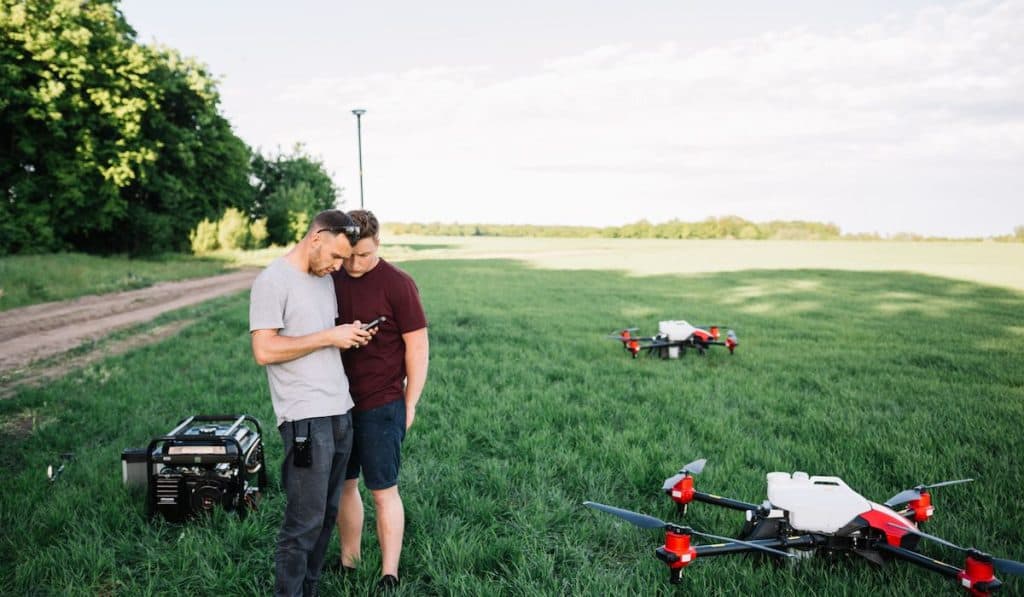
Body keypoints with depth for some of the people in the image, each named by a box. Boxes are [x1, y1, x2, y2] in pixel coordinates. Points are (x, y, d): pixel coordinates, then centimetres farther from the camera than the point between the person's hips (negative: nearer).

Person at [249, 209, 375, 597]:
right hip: (306, 419, -8)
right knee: (305, 521, -3)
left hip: (341, 412, 8)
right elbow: (264, 350, -18)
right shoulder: (273, 281, -10)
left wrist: (350, 336, 3)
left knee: (328, 513, 13)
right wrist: (329, 337, -16)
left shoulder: (325, 279, 15)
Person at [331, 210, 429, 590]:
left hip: (381, 407, -5)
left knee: (383, 491, 3)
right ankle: (348, 562, 31)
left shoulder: (396, 284, -11)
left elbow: (418, 346, -8)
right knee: (344, 485, 15)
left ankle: (389, 577, 15)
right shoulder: (331, 279, 5)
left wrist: (409, 404, -6)